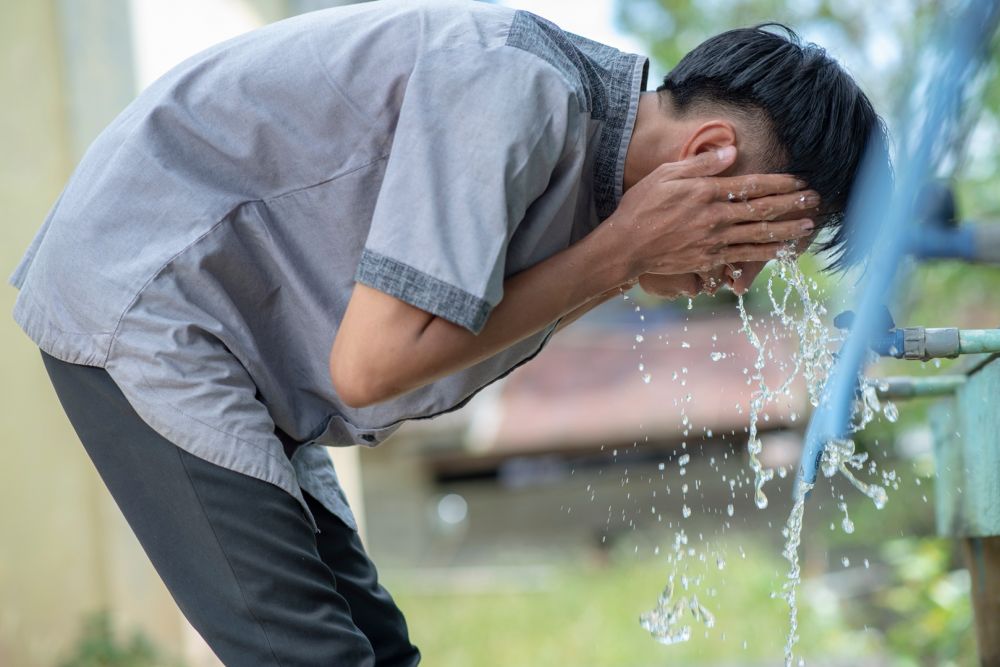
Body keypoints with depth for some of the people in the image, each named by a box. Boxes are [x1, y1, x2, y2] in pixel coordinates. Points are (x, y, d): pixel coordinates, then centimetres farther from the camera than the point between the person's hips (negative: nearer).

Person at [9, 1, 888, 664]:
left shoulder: (585, 132, 4)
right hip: (141, 302, -9)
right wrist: (619, 252, -21)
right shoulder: (519, 86, -26)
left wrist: (617, 263, -16)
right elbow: (372, 362, -27)